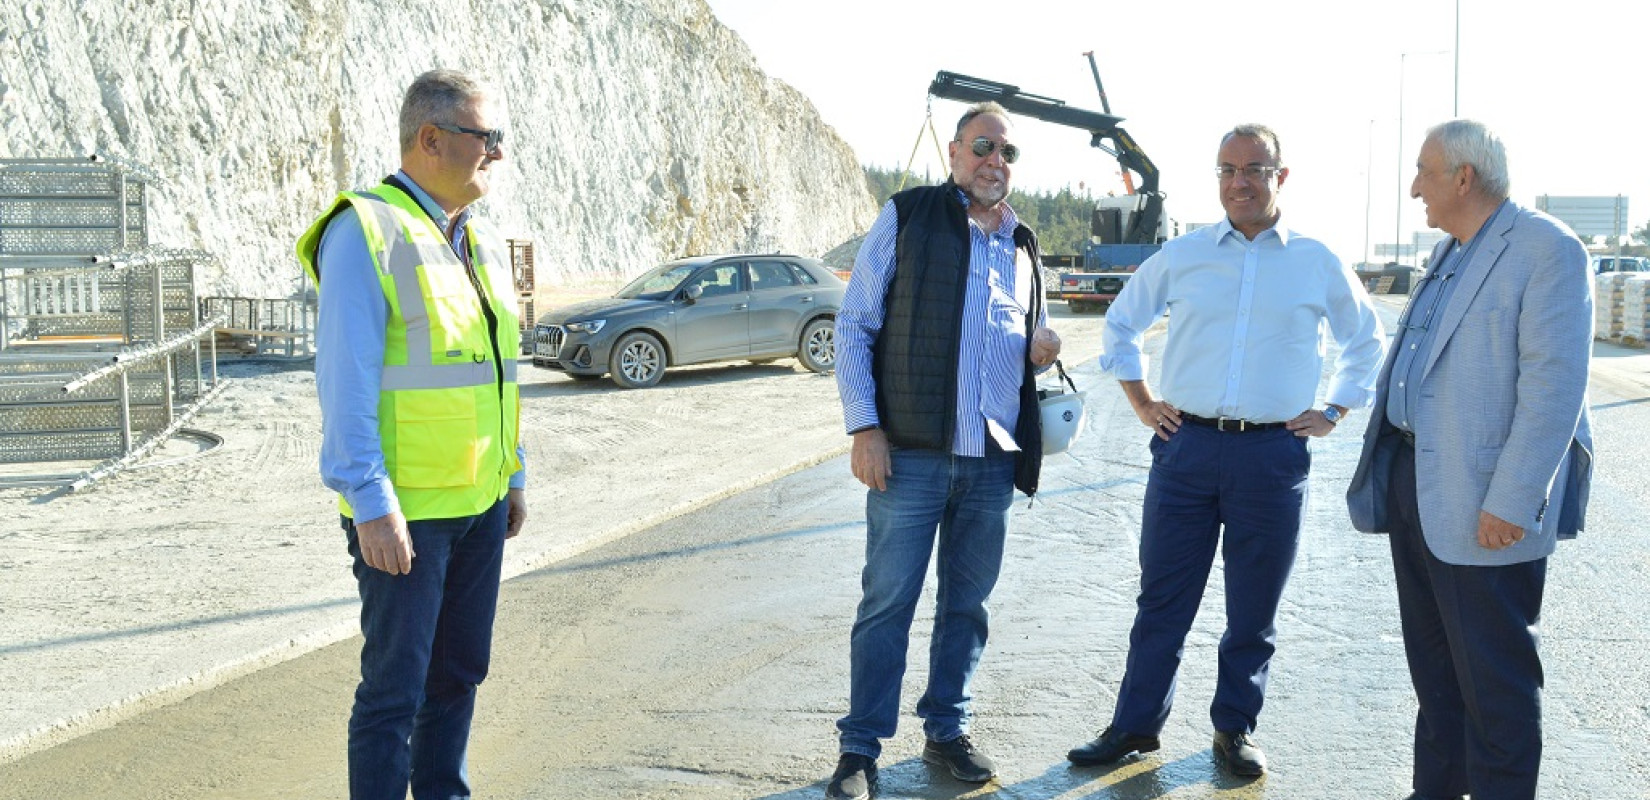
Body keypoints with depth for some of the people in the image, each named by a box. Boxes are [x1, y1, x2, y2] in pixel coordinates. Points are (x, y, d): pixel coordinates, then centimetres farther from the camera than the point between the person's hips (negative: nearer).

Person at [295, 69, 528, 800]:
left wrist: (514, 474, 17)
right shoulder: (365, 233, -12)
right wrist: (372, 506, -20)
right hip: (405, 512, -7)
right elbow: (346, 383, -17)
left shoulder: (482, 242, 12)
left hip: (480, 503, 8)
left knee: (459, 673, 17)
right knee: (395, 687, 1)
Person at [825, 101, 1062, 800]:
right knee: (887, 603, 0)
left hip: (994, 459, 5)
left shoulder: (1022, 243, 16)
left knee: (967, 602, 13)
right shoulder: (906, 217, 0)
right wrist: (865, 427, -12)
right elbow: (854, 327, -3)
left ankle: (946, 729, 29)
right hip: (911, 453, -5)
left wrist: (1042, 347, 3)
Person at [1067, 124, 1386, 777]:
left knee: (1254, 610, 9)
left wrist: (1333, 411, 11)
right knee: (1163, 599, 6)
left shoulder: (1317, 264, 5)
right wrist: (1141, 401, 11)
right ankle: (1136, 725, 18)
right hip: (1187, 447, 0)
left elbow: (1366, 341, 20)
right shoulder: (1181, 256, 6)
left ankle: (1234, 729, 26)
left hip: (1273, 455, 0)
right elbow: (1121, 324, 18)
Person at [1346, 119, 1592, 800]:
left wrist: (1511, 503, -23)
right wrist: (1384, 472, 19)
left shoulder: (1546, 249, -12)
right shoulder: (1447, 254, 16)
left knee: (1492, 674, 1)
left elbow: (1554, 387, -19)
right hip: (1414, 482, 9)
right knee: (1432, 660, 18)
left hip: (1483, 505, -9)